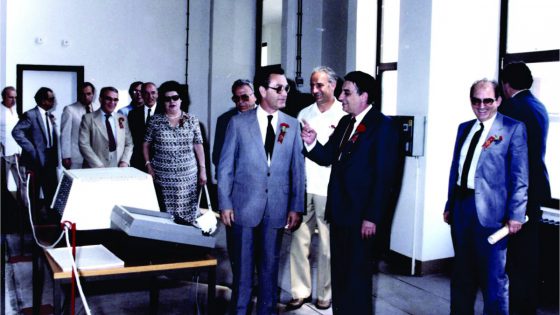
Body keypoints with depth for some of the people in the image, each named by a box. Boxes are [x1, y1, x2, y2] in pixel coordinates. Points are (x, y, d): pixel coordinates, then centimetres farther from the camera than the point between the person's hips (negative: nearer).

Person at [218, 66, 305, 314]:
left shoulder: (292, 126, 3)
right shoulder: (238, 122, -2)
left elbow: (297, 170, 4)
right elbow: (225, 167, 0)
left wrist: (296, 207, 1)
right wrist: (225, 204, -4)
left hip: (277, 209, 2)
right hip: (244, 206, -1)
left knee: (270, 265, 12)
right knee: (243, 264, 9)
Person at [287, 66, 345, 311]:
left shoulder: (344, 116, -3)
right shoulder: (304, 114, 12)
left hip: (329, 189, -4)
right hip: (303, 187, 4)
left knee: (327, 245, 4)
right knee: (298, 240, 5)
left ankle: (325, 293, 18)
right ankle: (300, 291, 17)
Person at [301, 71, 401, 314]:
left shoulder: (383, 126, -12)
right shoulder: (345, 123, 12)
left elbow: (385, 176, -17)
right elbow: (327, 158, 13)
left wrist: (372, 217, -19)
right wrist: (312, 143, -8)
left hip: (361, 216, -7)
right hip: (338, 212, 8)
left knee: (357, 275, 5)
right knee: (338, 272, 17)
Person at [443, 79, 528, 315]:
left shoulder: (513, 129, -5)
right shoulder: (464, 128, 13)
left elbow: (520, 176, -8)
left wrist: (516, 214, -13)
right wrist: (449, 205, 15)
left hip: (490, 210, -6)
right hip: (462, 206, 6)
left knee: (493, 276, 2)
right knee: (462, 271, 17)